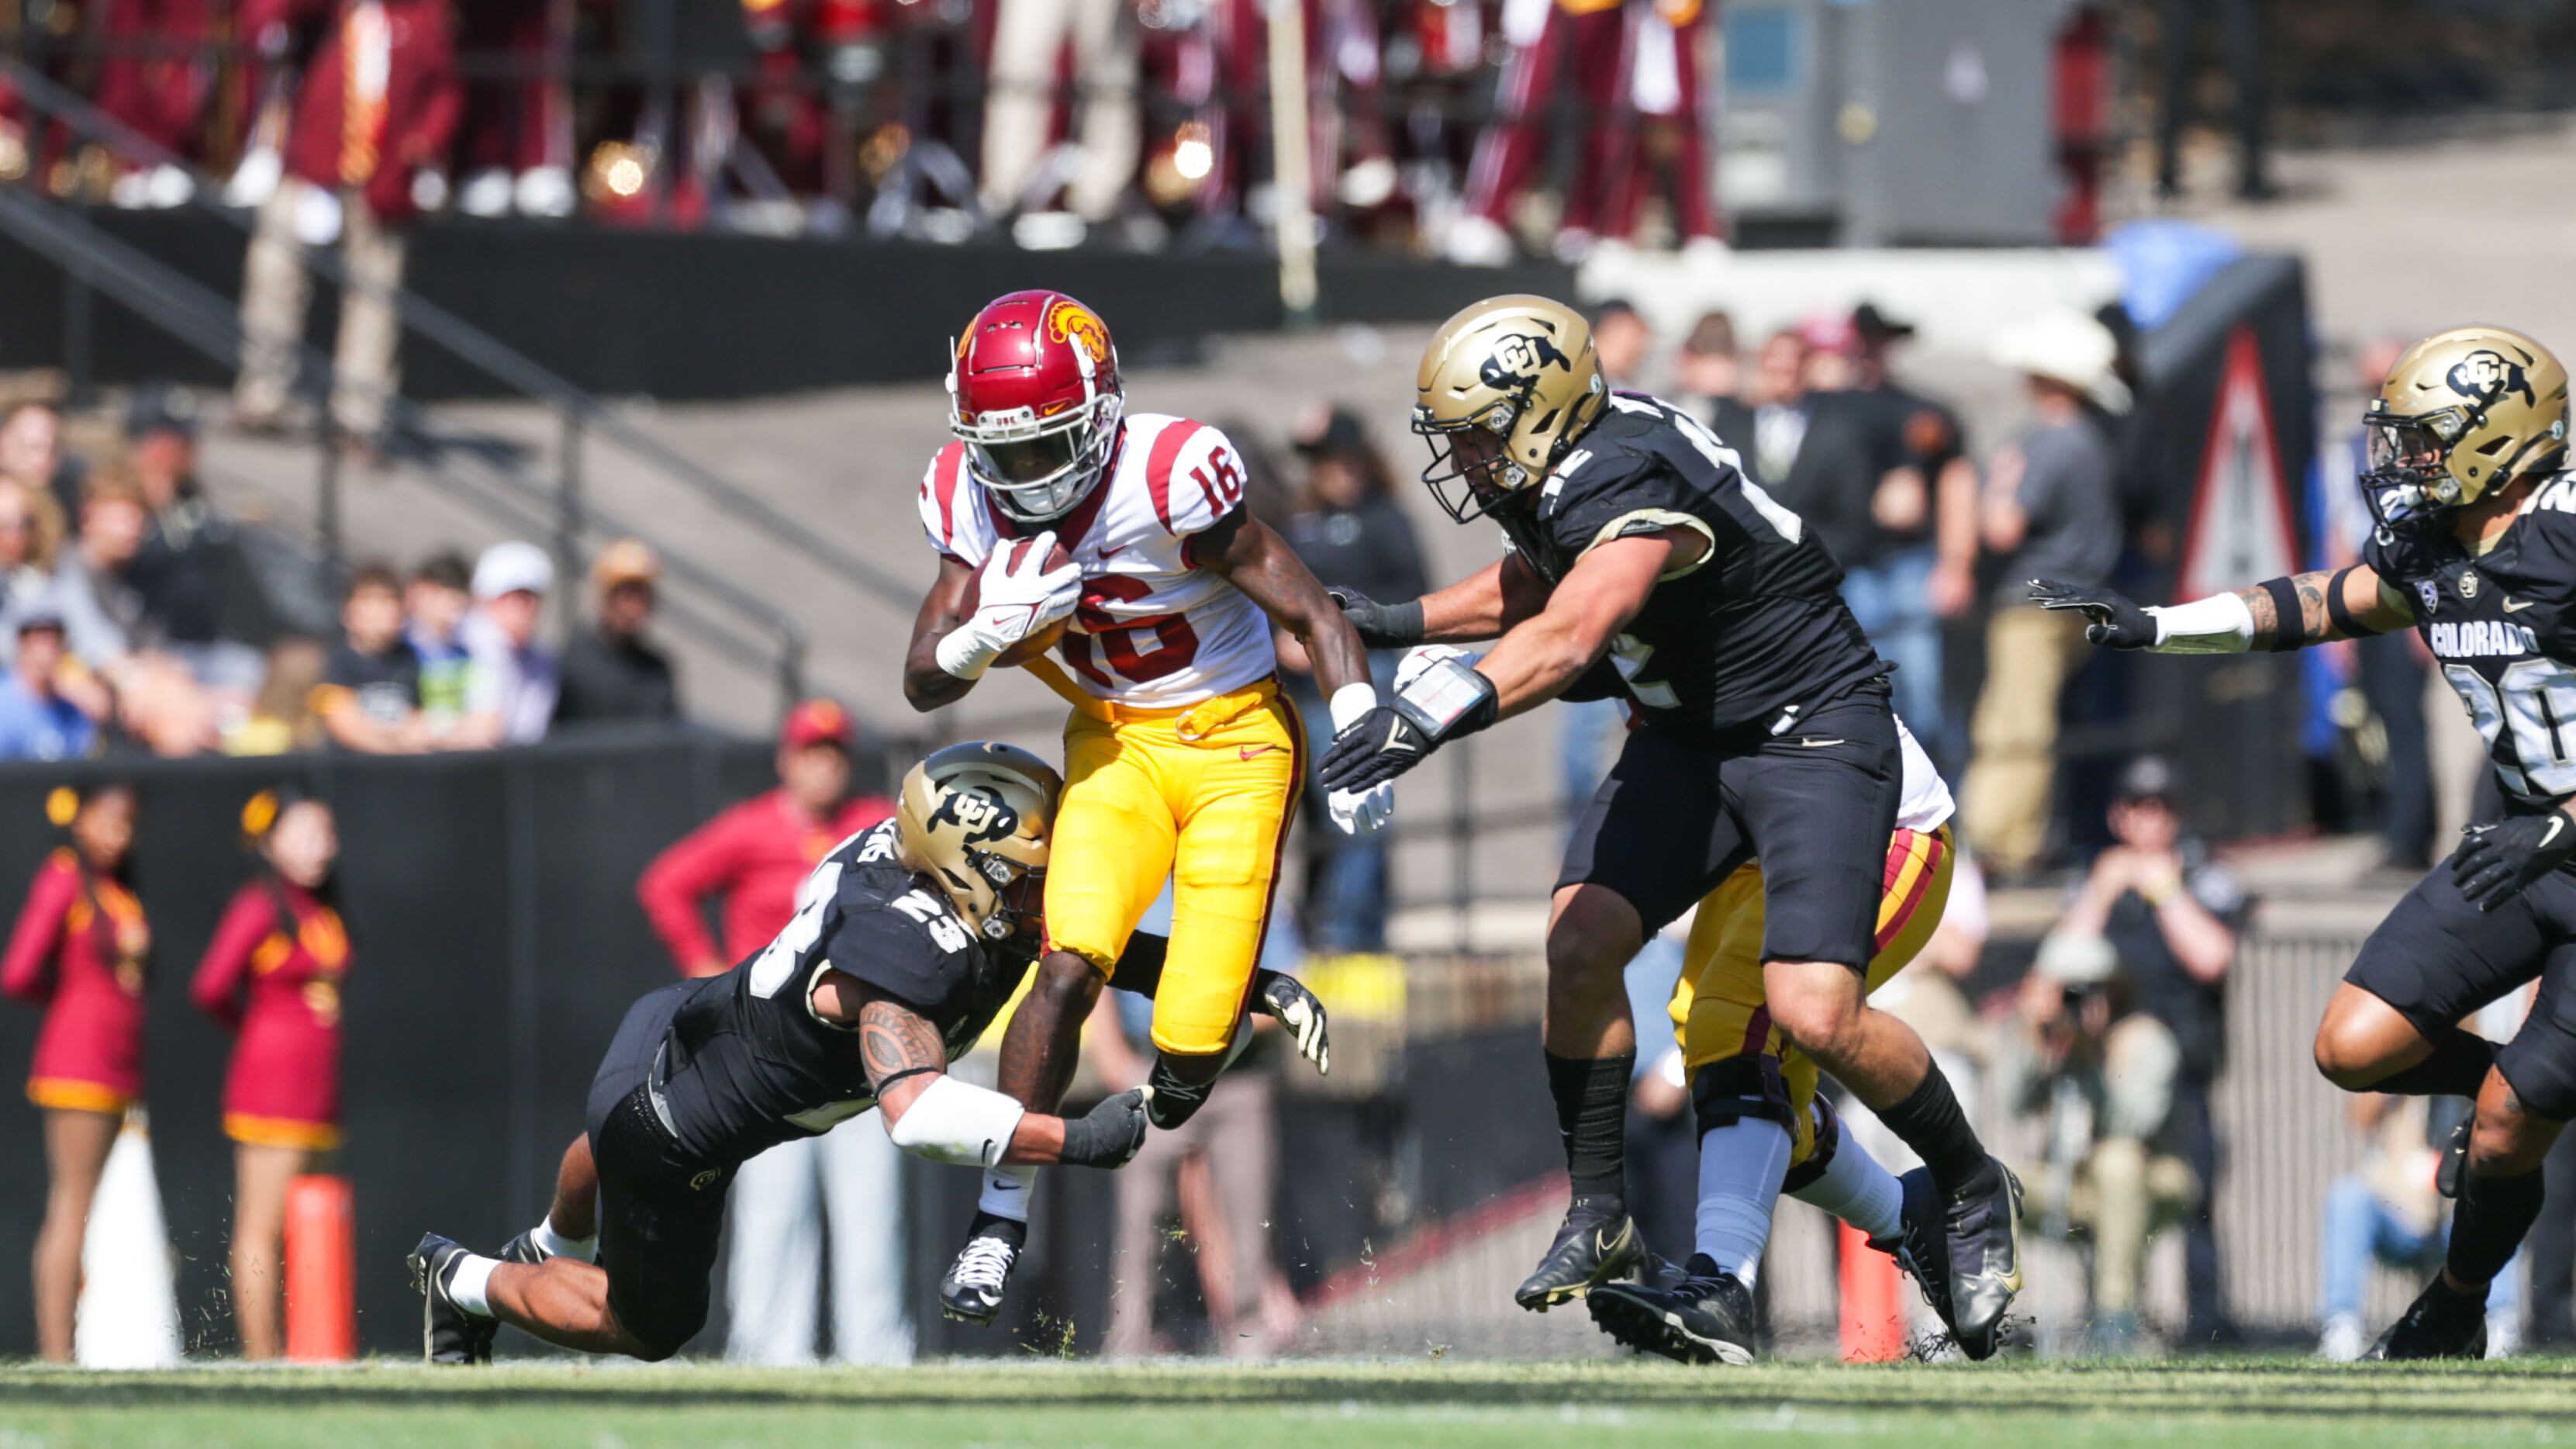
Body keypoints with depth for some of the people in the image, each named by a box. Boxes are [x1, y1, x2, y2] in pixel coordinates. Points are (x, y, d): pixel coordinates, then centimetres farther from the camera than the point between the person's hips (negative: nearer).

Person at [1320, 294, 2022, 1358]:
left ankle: (1973, 1191, 6)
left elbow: (1568, 637, -44)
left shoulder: (1628, 484, -28)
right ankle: (1597, 1216, 3)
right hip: (1691, 738, 9)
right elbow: (1534, 587, 25)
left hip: (1814, 735, -9)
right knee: (1578, 946, -11)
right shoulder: (1554, 476, 1)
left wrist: (1441, 710, -55)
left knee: (1813, 1014, -19)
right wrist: (1395, 624, 20)